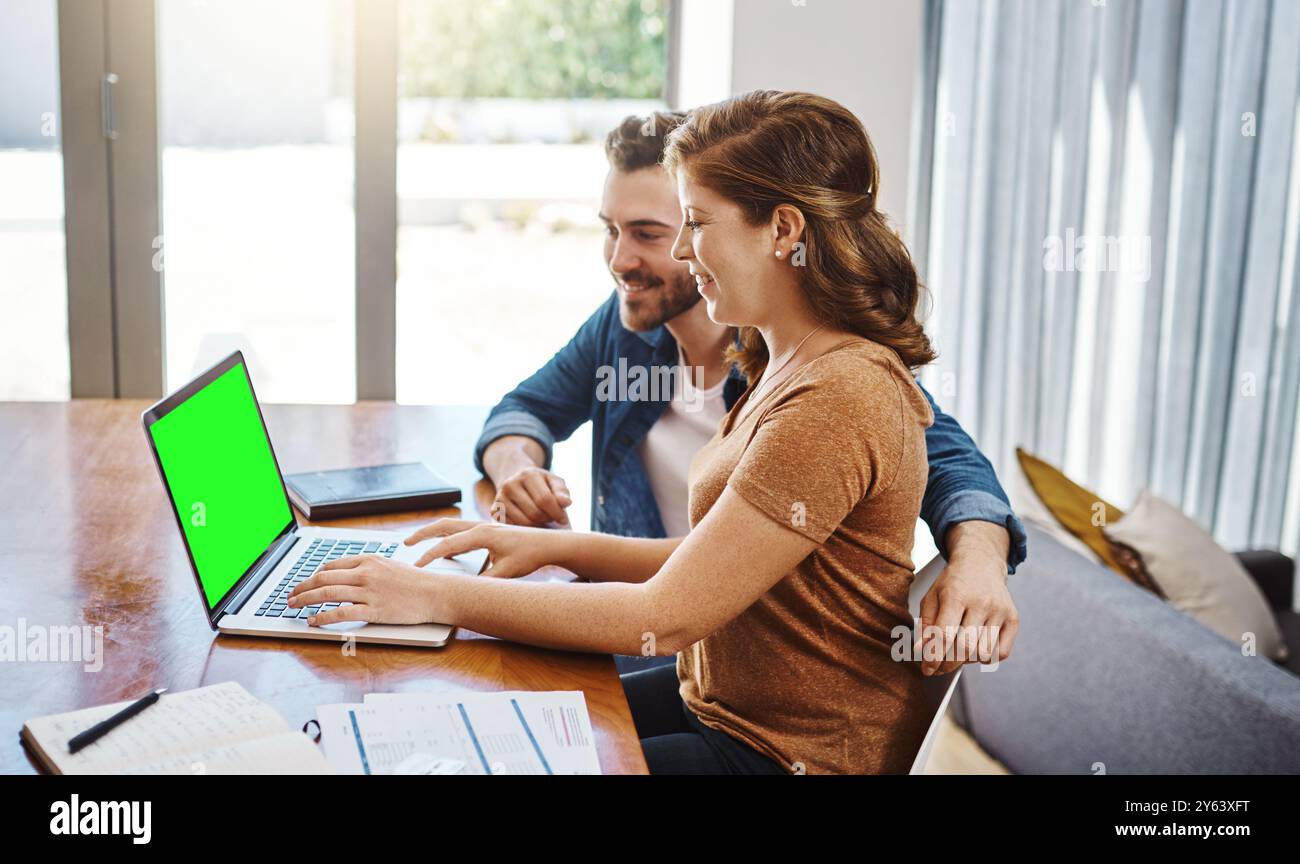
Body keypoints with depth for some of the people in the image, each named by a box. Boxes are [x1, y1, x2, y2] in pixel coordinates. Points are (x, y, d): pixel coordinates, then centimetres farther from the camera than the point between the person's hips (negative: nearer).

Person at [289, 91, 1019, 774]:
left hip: (789, 756, -9)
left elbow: (665, 617, -24)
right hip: (727, 700, 9)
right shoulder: (793, 367, 6)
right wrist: (555, 546, 2)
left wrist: (438, 596, -19)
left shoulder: (834, 404, -26)